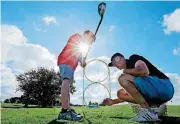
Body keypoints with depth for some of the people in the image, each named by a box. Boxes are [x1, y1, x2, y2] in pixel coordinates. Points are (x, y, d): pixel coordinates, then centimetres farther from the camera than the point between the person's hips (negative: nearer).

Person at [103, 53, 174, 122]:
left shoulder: (133, 58, -2)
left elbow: (144, 71, -25)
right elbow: (131, 94, 25)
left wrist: (125, 71, -6)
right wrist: (113, 101, 26)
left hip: (163, 87, -9)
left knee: (123, 79, -18)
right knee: (121, 93, 10)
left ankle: (148, 113, -17)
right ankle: (155, 106, 4)